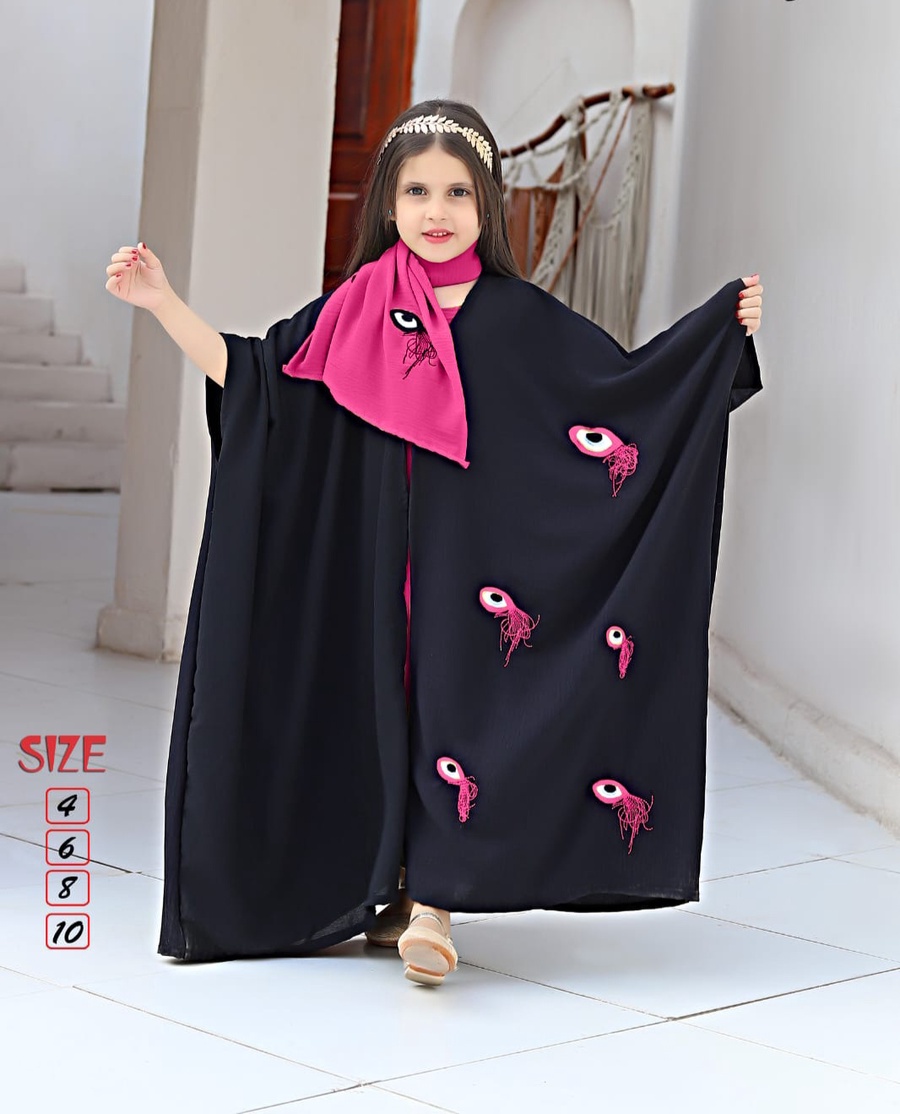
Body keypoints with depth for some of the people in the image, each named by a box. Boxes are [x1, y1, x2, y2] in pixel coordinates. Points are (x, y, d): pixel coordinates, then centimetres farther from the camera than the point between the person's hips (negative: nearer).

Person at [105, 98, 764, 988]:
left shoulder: (521, 319, 2)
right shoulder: (354, 312, 6)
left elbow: (624, 382, 3)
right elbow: (249, 374, 6)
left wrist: (724, 327, -5)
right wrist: (161, 302, -1)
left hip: (477, 557, -2)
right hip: (374, 557, 2)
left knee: (454, 704, -11)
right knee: (384, 707, 6)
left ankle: (432, 906, -12)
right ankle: (396, 890, 18)